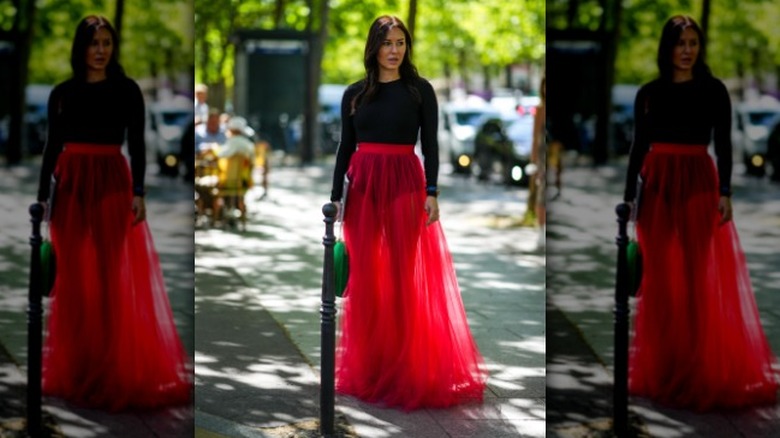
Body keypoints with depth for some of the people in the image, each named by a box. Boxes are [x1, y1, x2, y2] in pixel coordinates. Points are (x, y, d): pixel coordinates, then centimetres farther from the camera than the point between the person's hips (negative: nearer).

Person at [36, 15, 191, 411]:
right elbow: (52, 146, 10)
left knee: (113, 274, -6)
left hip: (112, 183, -2)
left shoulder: (127, 90, 2)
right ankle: (74, 367, 11)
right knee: (72, 275, 3)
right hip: (70, 185, 3)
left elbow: (137, 145, 0)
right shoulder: (62, 92, 9)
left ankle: (115, 370, -2)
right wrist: (42, 195, 6)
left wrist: (138, 192, -10)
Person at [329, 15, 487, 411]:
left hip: (404, 182, -3)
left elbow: (430, 145, 0)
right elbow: (345, 147, 10)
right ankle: (367, 366, 12)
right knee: (364, 274, 3)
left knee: (406, 274, -3)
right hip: (362, 183, 3)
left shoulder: (420, 90, 3)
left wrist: (432, 192, -10)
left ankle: (409, 369, 2)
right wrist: (336, 195, 4)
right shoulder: (355, 93, 10)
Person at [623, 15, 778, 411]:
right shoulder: (649, 93, 8)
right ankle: (661, 368, 10)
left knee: (700, 275, -5)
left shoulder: (713, 90, 2)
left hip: (698, 184, -2)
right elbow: (639, 146, 10)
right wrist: (629, 196, 7)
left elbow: (723, 145, 0)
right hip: (656, 185, 2)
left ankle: (701, 371, -1)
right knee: (659, 276, 3)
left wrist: (725, 192, -10)